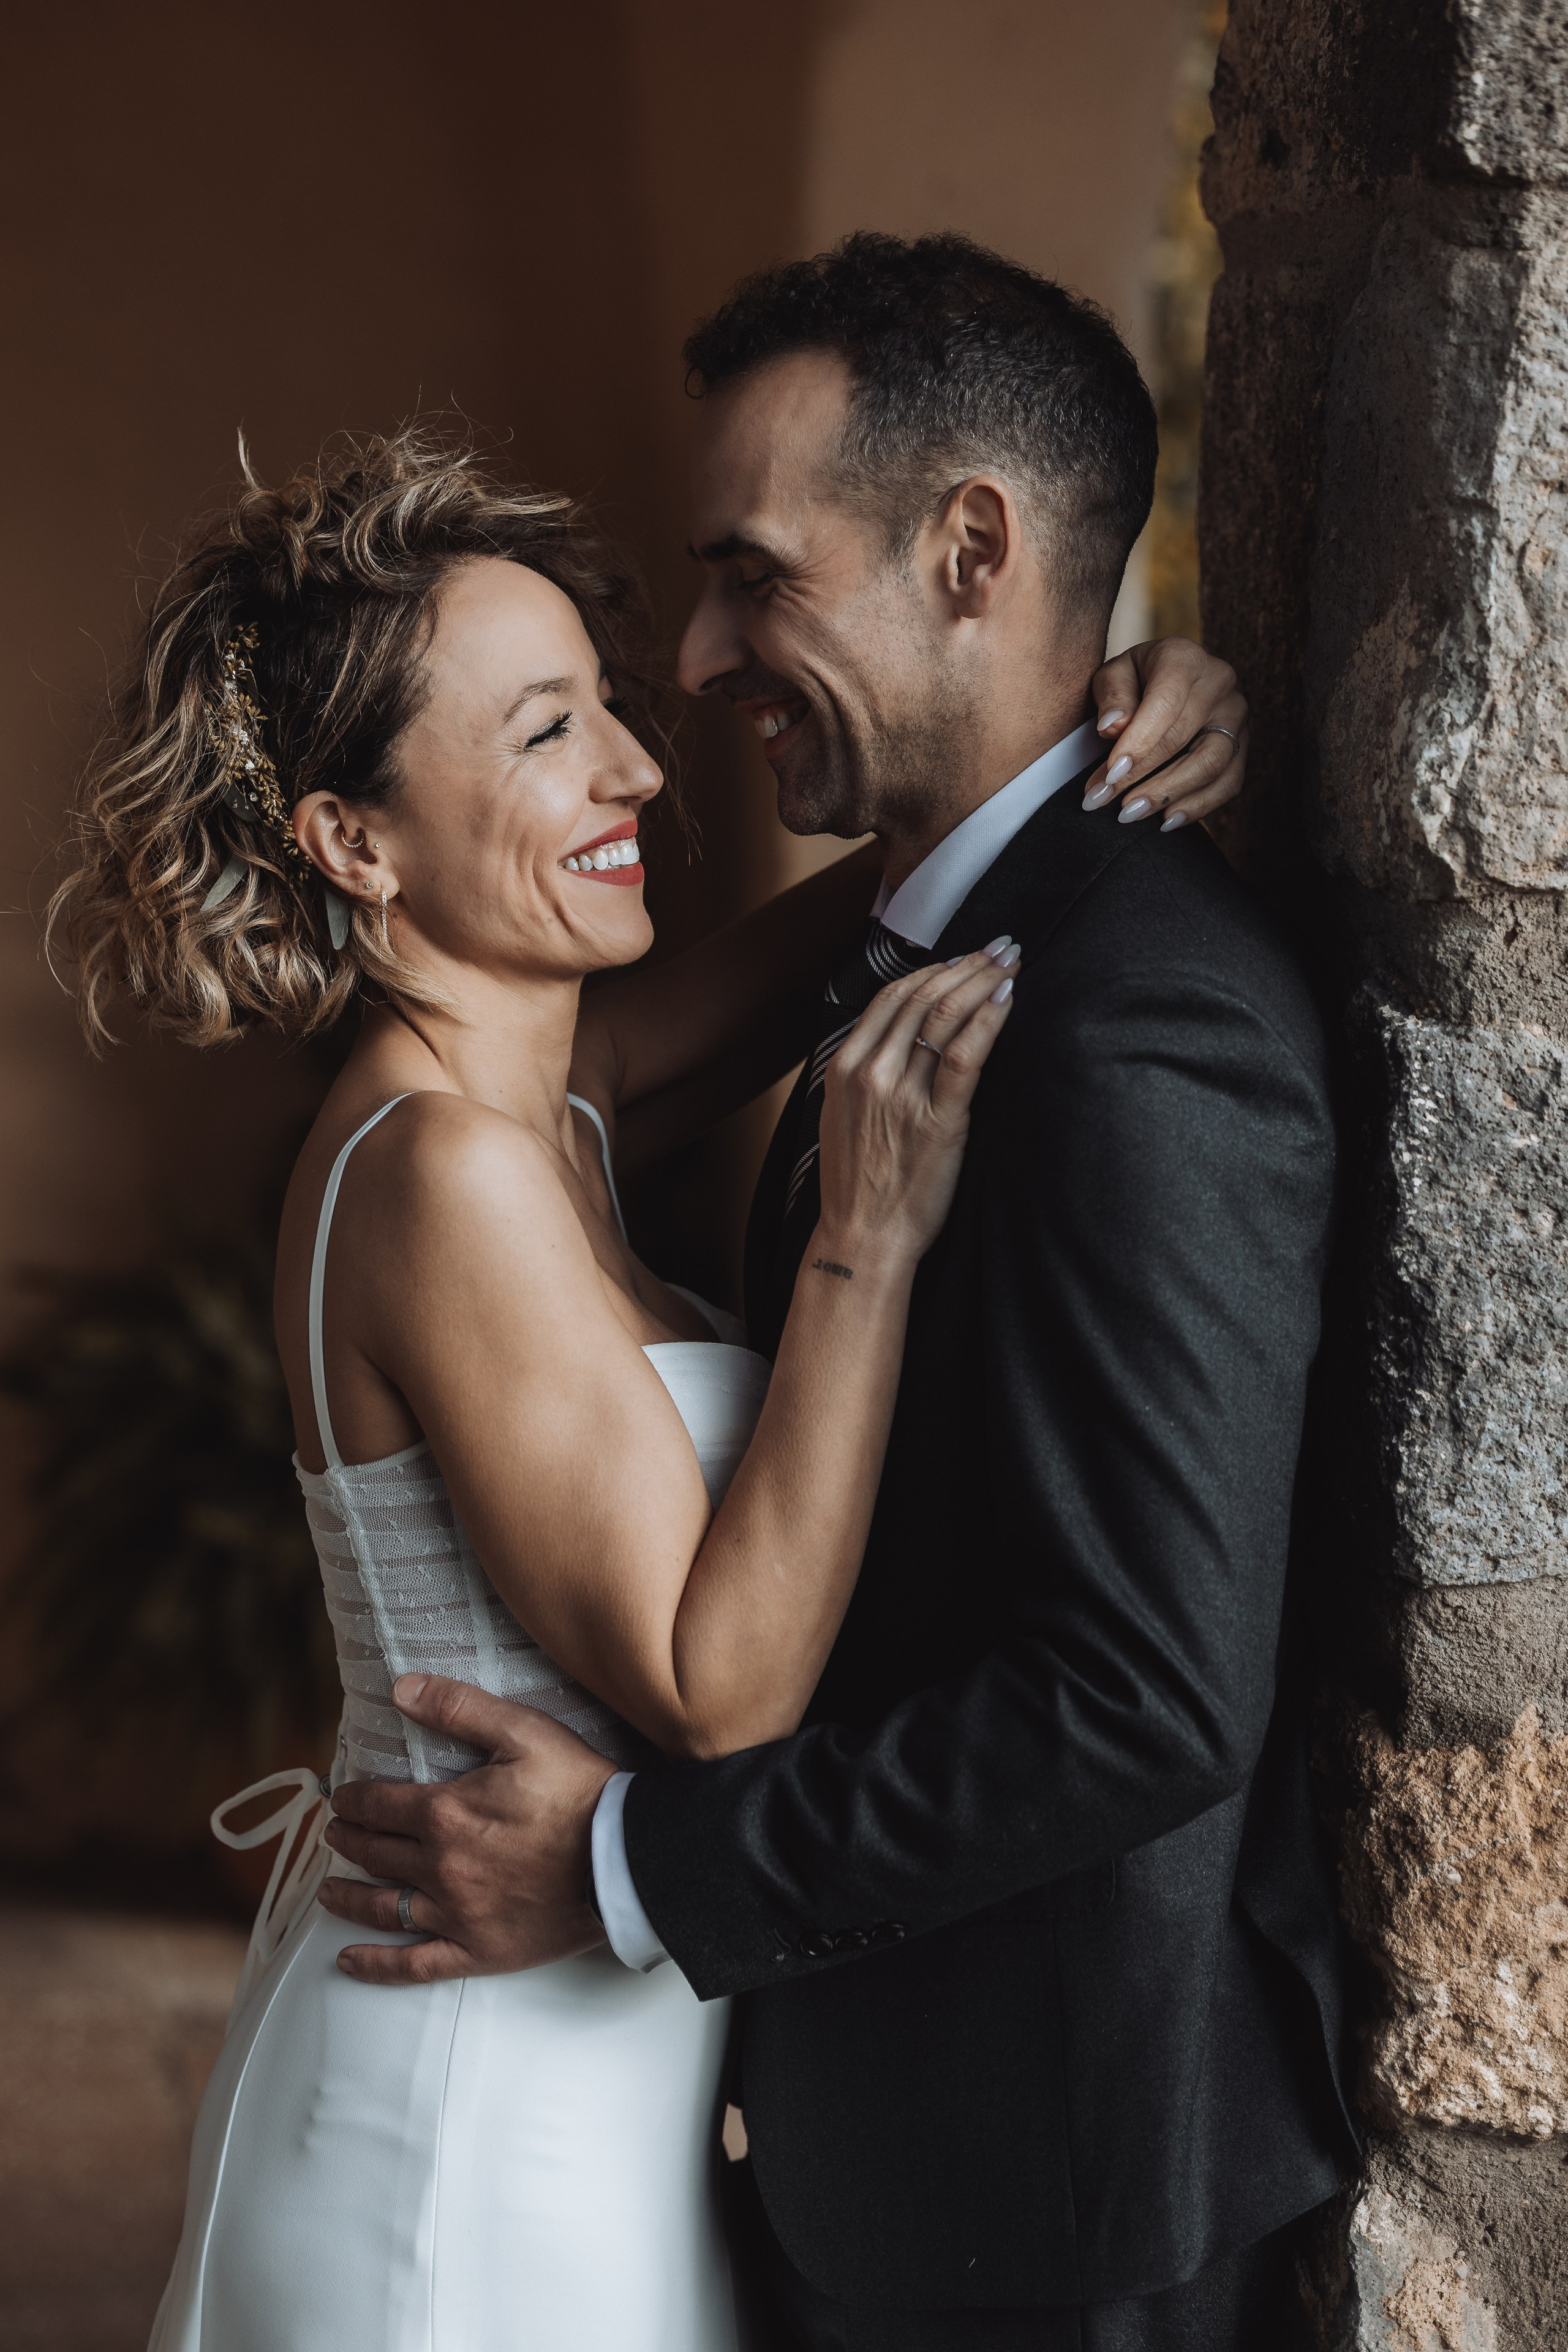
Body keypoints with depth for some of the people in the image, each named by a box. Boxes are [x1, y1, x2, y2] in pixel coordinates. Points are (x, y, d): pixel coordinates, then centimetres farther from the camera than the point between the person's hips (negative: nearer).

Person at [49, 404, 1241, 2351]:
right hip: (485, 2121, -9)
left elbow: (800, 959, 15)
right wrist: (872, 1230, -24)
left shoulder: (514, 1096, 3)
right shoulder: (452, 1172, -23)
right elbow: (719, 1686, -23)